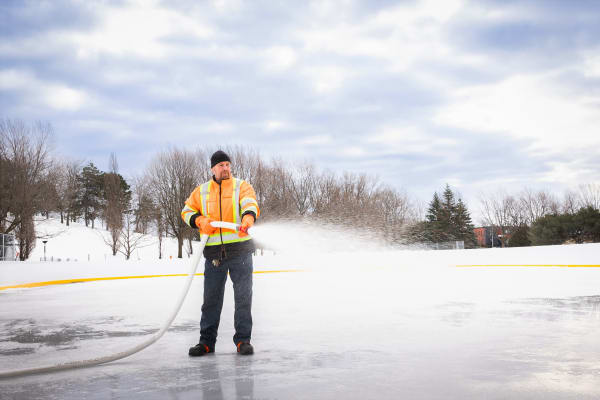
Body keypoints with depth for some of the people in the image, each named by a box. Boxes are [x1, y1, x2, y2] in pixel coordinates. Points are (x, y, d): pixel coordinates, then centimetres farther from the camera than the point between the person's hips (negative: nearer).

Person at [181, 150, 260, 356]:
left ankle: (243, 339, 11)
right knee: (211, 297, 6)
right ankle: (207, 341, 17)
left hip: (240, 249, -2)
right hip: (213, 252, 2)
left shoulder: (241, 186, 3)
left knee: (243, 296, 1)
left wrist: (248, 219, -36)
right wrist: (200, 221, -5)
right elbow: (187, 210, 16)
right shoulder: (201, 191, 13)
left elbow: (250, 204, -14)